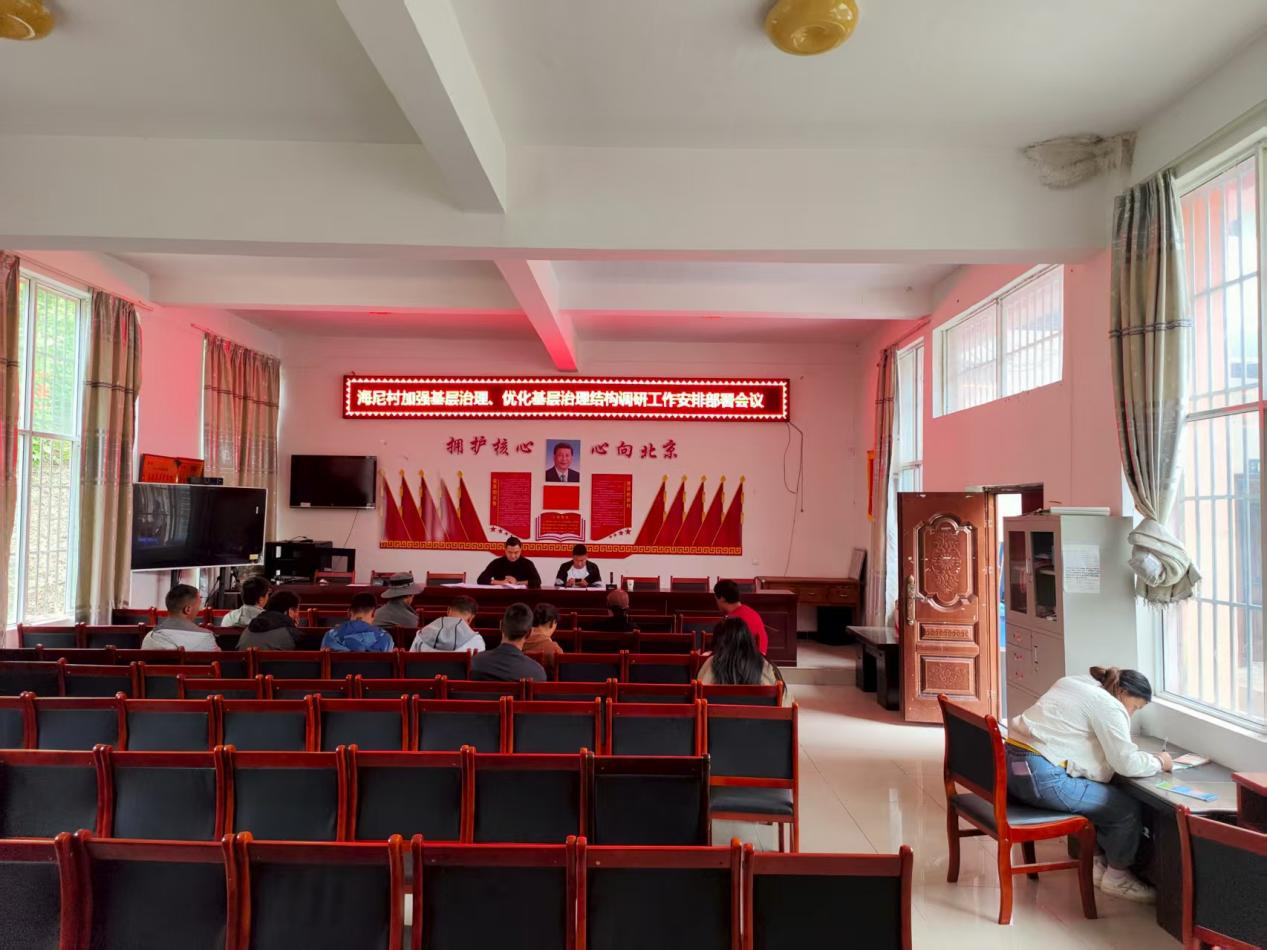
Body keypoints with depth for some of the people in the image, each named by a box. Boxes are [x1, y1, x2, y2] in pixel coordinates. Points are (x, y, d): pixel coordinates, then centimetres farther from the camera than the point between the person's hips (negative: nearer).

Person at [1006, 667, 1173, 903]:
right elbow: (1127, 764, -8)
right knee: (1127, 808, 5)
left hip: (1013, 765, 10)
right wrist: (1159, 762, 11)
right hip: (1042, 777, -10)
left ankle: (1098, 861, 32)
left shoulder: (1075, 684, 20)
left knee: (1106, 797, 24)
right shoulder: (1108, 706, -7)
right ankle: (1117, 877, 23)